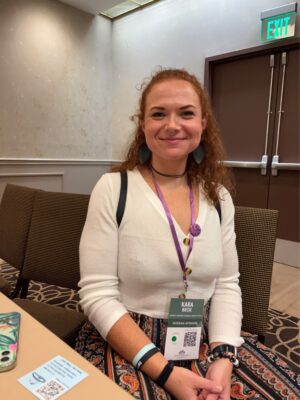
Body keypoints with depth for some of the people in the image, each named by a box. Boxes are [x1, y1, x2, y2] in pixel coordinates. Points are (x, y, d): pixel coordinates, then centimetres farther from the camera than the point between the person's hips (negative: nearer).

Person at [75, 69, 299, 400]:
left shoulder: (218, 196, 0)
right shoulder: (113, 189, -13)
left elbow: (227, 285, 2)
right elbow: (98, 295, -14)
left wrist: (223, 358, -11)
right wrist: (164, 371, -18)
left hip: (203, 342, 4)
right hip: (127, 342, -3)